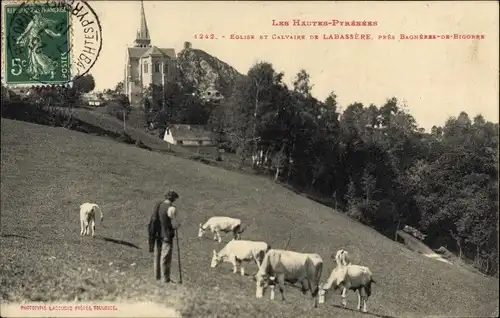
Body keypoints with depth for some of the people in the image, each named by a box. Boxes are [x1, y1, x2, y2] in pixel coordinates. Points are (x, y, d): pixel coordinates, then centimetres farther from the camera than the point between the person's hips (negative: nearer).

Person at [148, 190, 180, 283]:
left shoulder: (158, 205, 4)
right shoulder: (171, 208, -18)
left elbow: (154, 219, 11)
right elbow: (176, 224, -19)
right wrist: (176, 226, 3)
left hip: (158, 234, 7)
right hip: (167, 235, -7)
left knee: (158, 255, 17)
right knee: (166, 257, -1)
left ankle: (157, 275, 26)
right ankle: (166, 278, 5)